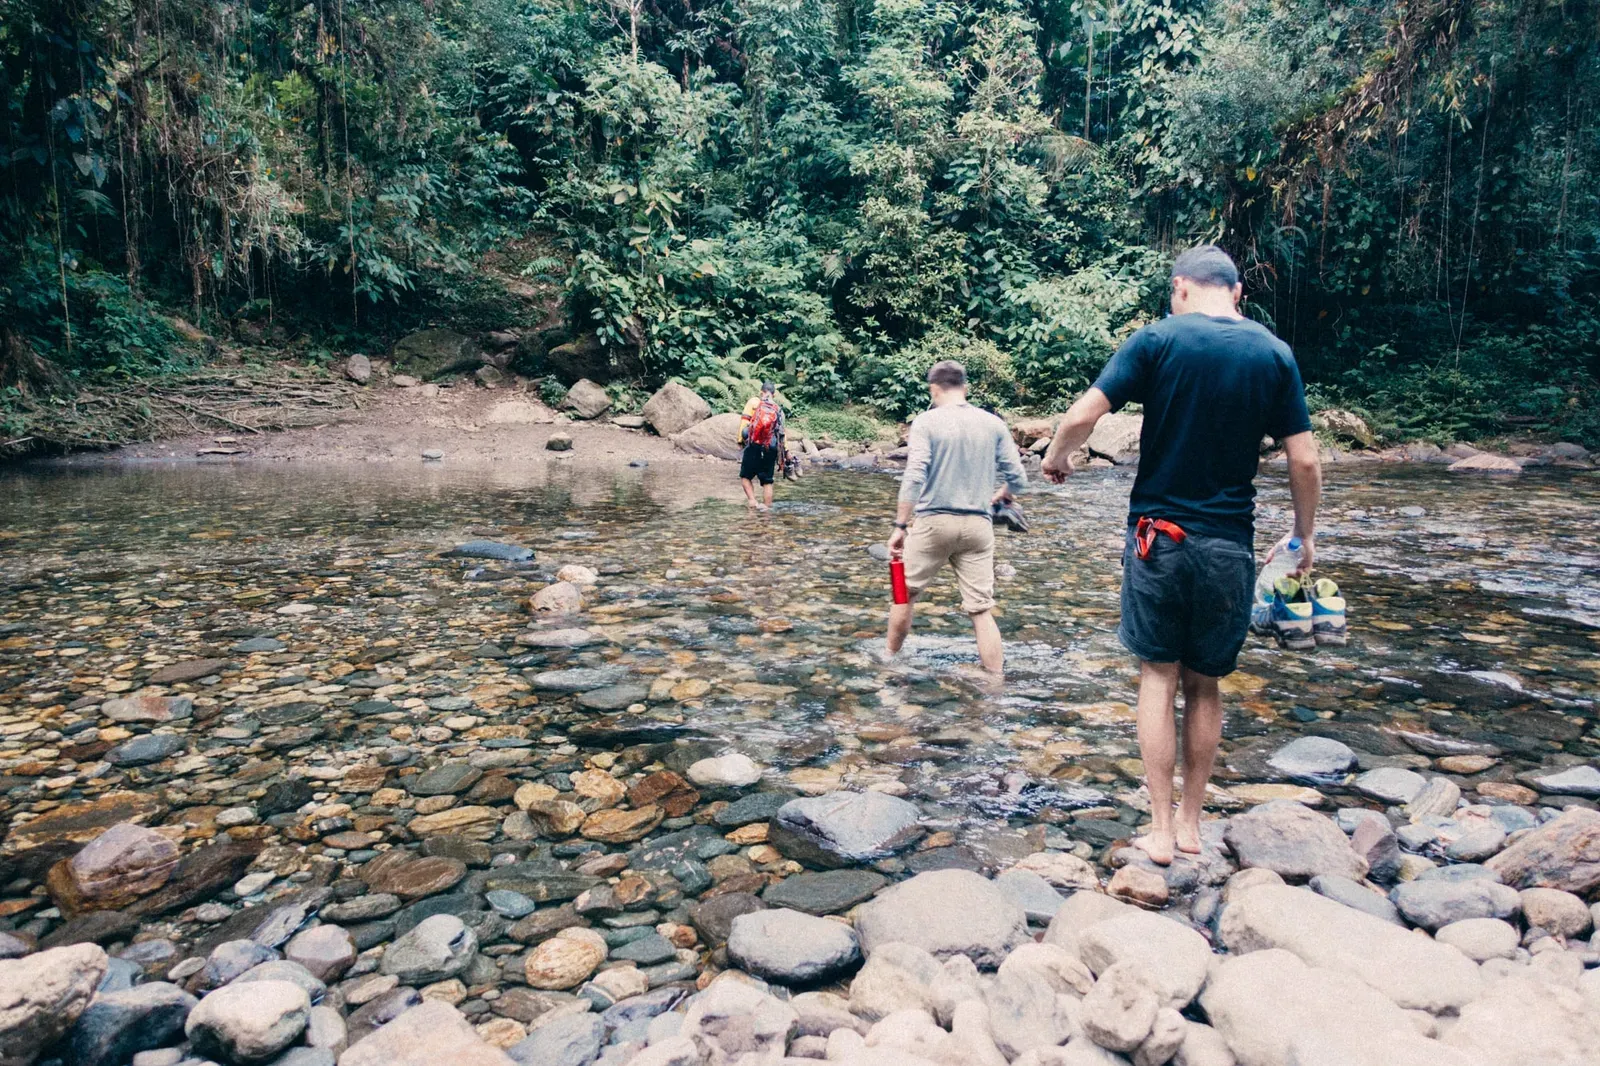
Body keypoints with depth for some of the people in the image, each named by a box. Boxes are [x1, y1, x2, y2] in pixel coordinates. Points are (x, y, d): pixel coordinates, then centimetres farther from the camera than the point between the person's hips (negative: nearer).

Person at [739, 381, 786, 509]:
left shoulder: (754, 402, 2)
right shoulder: (779, 409, 12)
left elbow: (744, 420, -9)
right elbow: (782, 432, 8)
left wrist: (740, 439, -5)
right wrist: (785, 451, 9)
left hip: (754, 446, -3)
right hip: (771, 449, 3)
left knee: (745, 476, 10)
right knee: (767, 481, 8)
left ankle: (752, 501, -8)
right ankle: (766, 506, 4)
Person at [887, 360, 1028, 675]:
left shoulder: (926, 421, -5)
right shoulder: (993, 424, 4)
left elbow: (914, 477, -15)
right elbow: (1018, 480, 5)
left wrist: (900, 526, -11)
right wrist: (997, 496, 26)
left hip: (933, 522, -2)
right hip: (977, 525, 2)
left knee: (904, 592, 17)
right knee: (982, 609, 4)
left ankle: (890, 660, 31)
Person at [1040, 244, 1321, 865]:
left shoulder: (1158, 340, -4)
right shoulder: (1274, 355, 3)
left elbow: (1082, 416, -11)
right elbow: (1305, 461, 1)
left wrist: (1055, 458, 9)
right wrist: (1305, 535, 15)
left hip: (1159, 536, -2)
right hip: (1229, 545, 2)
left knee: (1158, 678, 8)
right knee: (1205, 686, 14)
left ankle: (1161, 830, 10)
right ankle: (1191, 824, 24)